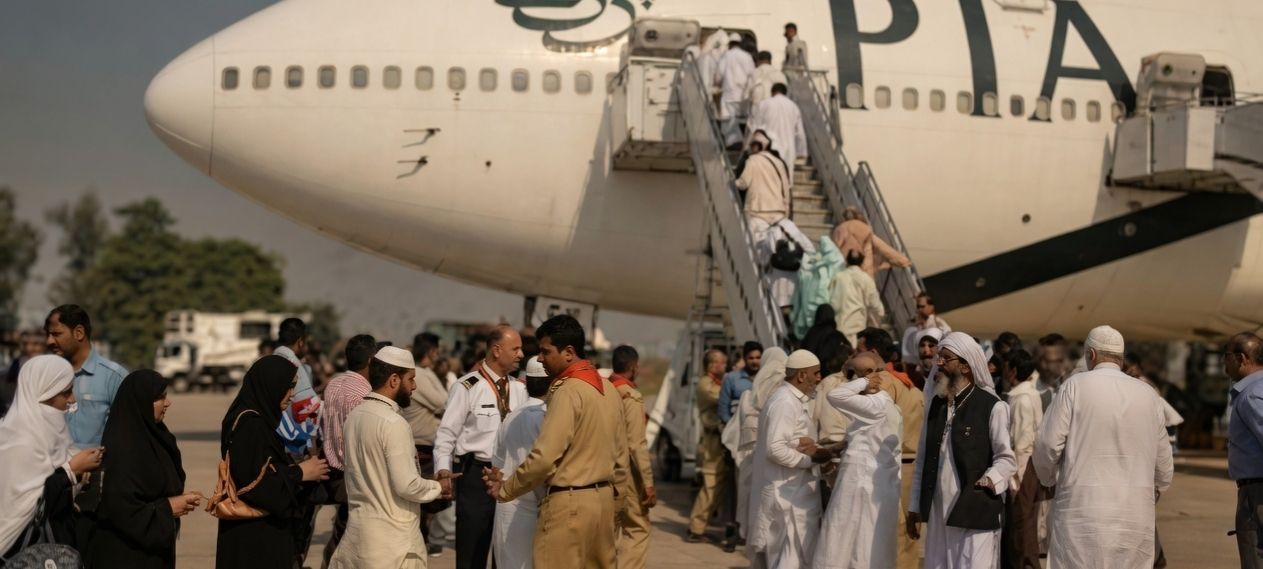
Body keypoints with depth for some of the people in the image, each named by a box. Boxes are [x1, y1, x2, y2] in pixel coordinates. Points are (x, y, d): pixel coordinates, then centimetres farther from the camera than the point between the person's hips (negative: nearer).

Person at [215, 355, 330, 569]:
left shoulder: (260, 420, 12)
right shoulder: (249, 425, -18)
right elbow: (255, 481, -23)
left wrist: (298, 468, 4)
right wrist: (300, 473, -12)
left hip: (264, 529, 10)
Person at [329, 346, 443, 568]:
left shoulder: (355, 415, 6)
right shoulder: (394, 423, -19)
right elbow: (407, 486, -20)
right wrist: (438, 487, -3)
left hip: (359, 525, 8)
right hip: (392, 535, -8)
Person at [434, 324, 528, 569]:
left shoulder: (519, 389, 6)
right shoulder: (468, 387, -10)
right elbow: (446, 433, -10)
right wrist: (443, 471, -21)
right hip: (476, 474, -5)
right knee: (472, 548, 2)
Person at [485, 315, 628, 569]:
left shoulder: (568, 391, -15)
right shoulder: (609, 389, 10)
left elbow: (544, 456, -19)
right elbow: (620, 454, 15)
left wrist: (506, 489, -7)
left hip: (569, 502, -9)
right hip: (602, 499, 9)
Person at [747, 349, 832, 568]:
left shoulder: (797, 401, 15)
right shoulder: (784, 402, -16)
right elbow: (775, 448, -25)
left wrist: (815, 451, -5)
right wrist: (811, 459, -15)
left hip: (796, 494, 10)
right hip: (786, 497, -10)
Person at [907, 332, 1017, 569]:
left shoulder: (992, 407, -4)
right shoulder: (936, 405, 14)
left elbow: (1006, 458, -3)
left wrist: (989, 480, -20)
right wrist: (915, 507, 15)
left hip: (976, 512, -6)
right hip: (938, 512, 6)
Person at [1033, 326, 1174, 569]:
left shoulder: (1075, 386, -4)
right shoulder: (1147, 394, 7)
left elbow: (1048, 445, -7)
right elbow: (1162, 457, 13)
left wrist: (1049, 478, 14)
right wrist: (1155, 491, 32)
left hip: (1083, 507, -3)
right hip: (1135, 515, 3)